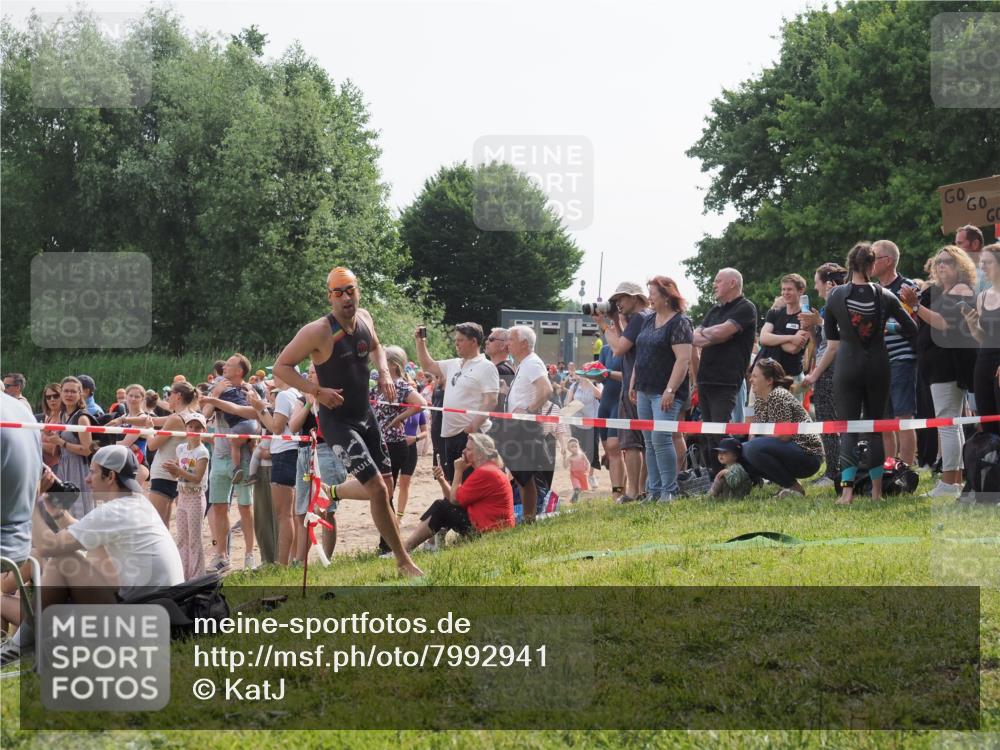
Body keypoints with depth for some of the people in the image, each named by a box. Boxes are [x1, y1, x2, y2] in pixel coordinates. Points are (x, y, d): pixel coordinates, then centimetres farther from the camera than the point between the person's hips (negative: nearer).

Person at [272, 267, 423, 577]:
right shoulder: (318, 332, -21)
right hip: (337, 420, -7)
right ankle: (403, 561, -3)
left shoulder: (364, 319, 0)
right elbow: (281, 367, -15)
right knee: (377, 488, -12)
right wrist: (317, 391, -25)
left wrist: (384, 373, 3)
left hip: (365, 414, 7)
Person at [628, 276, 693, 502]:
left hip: (664, 393, -8)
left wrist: (670, 390, -23)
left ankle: (669, 490, -9)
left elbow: (683, 359, -17)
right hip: (645, 390, 8)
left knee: (660, 438, -14)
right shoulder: (649, 321, 16)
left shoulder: (679, 323, -10)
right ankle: (653, 491, 12)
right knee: (649, 442, 8)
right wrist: (633, 383, 17)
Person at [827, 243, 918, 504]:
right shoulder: (884, 296, -5)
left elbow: (830, 333, 7)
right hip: (877, 365, 1)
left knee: (848, 428, 1)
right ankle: (877, 490, 12)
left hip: (847, 365, -1)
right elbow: (911, 329, 1)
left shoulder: (836, 295, -5)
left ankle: (847, 488, -15)